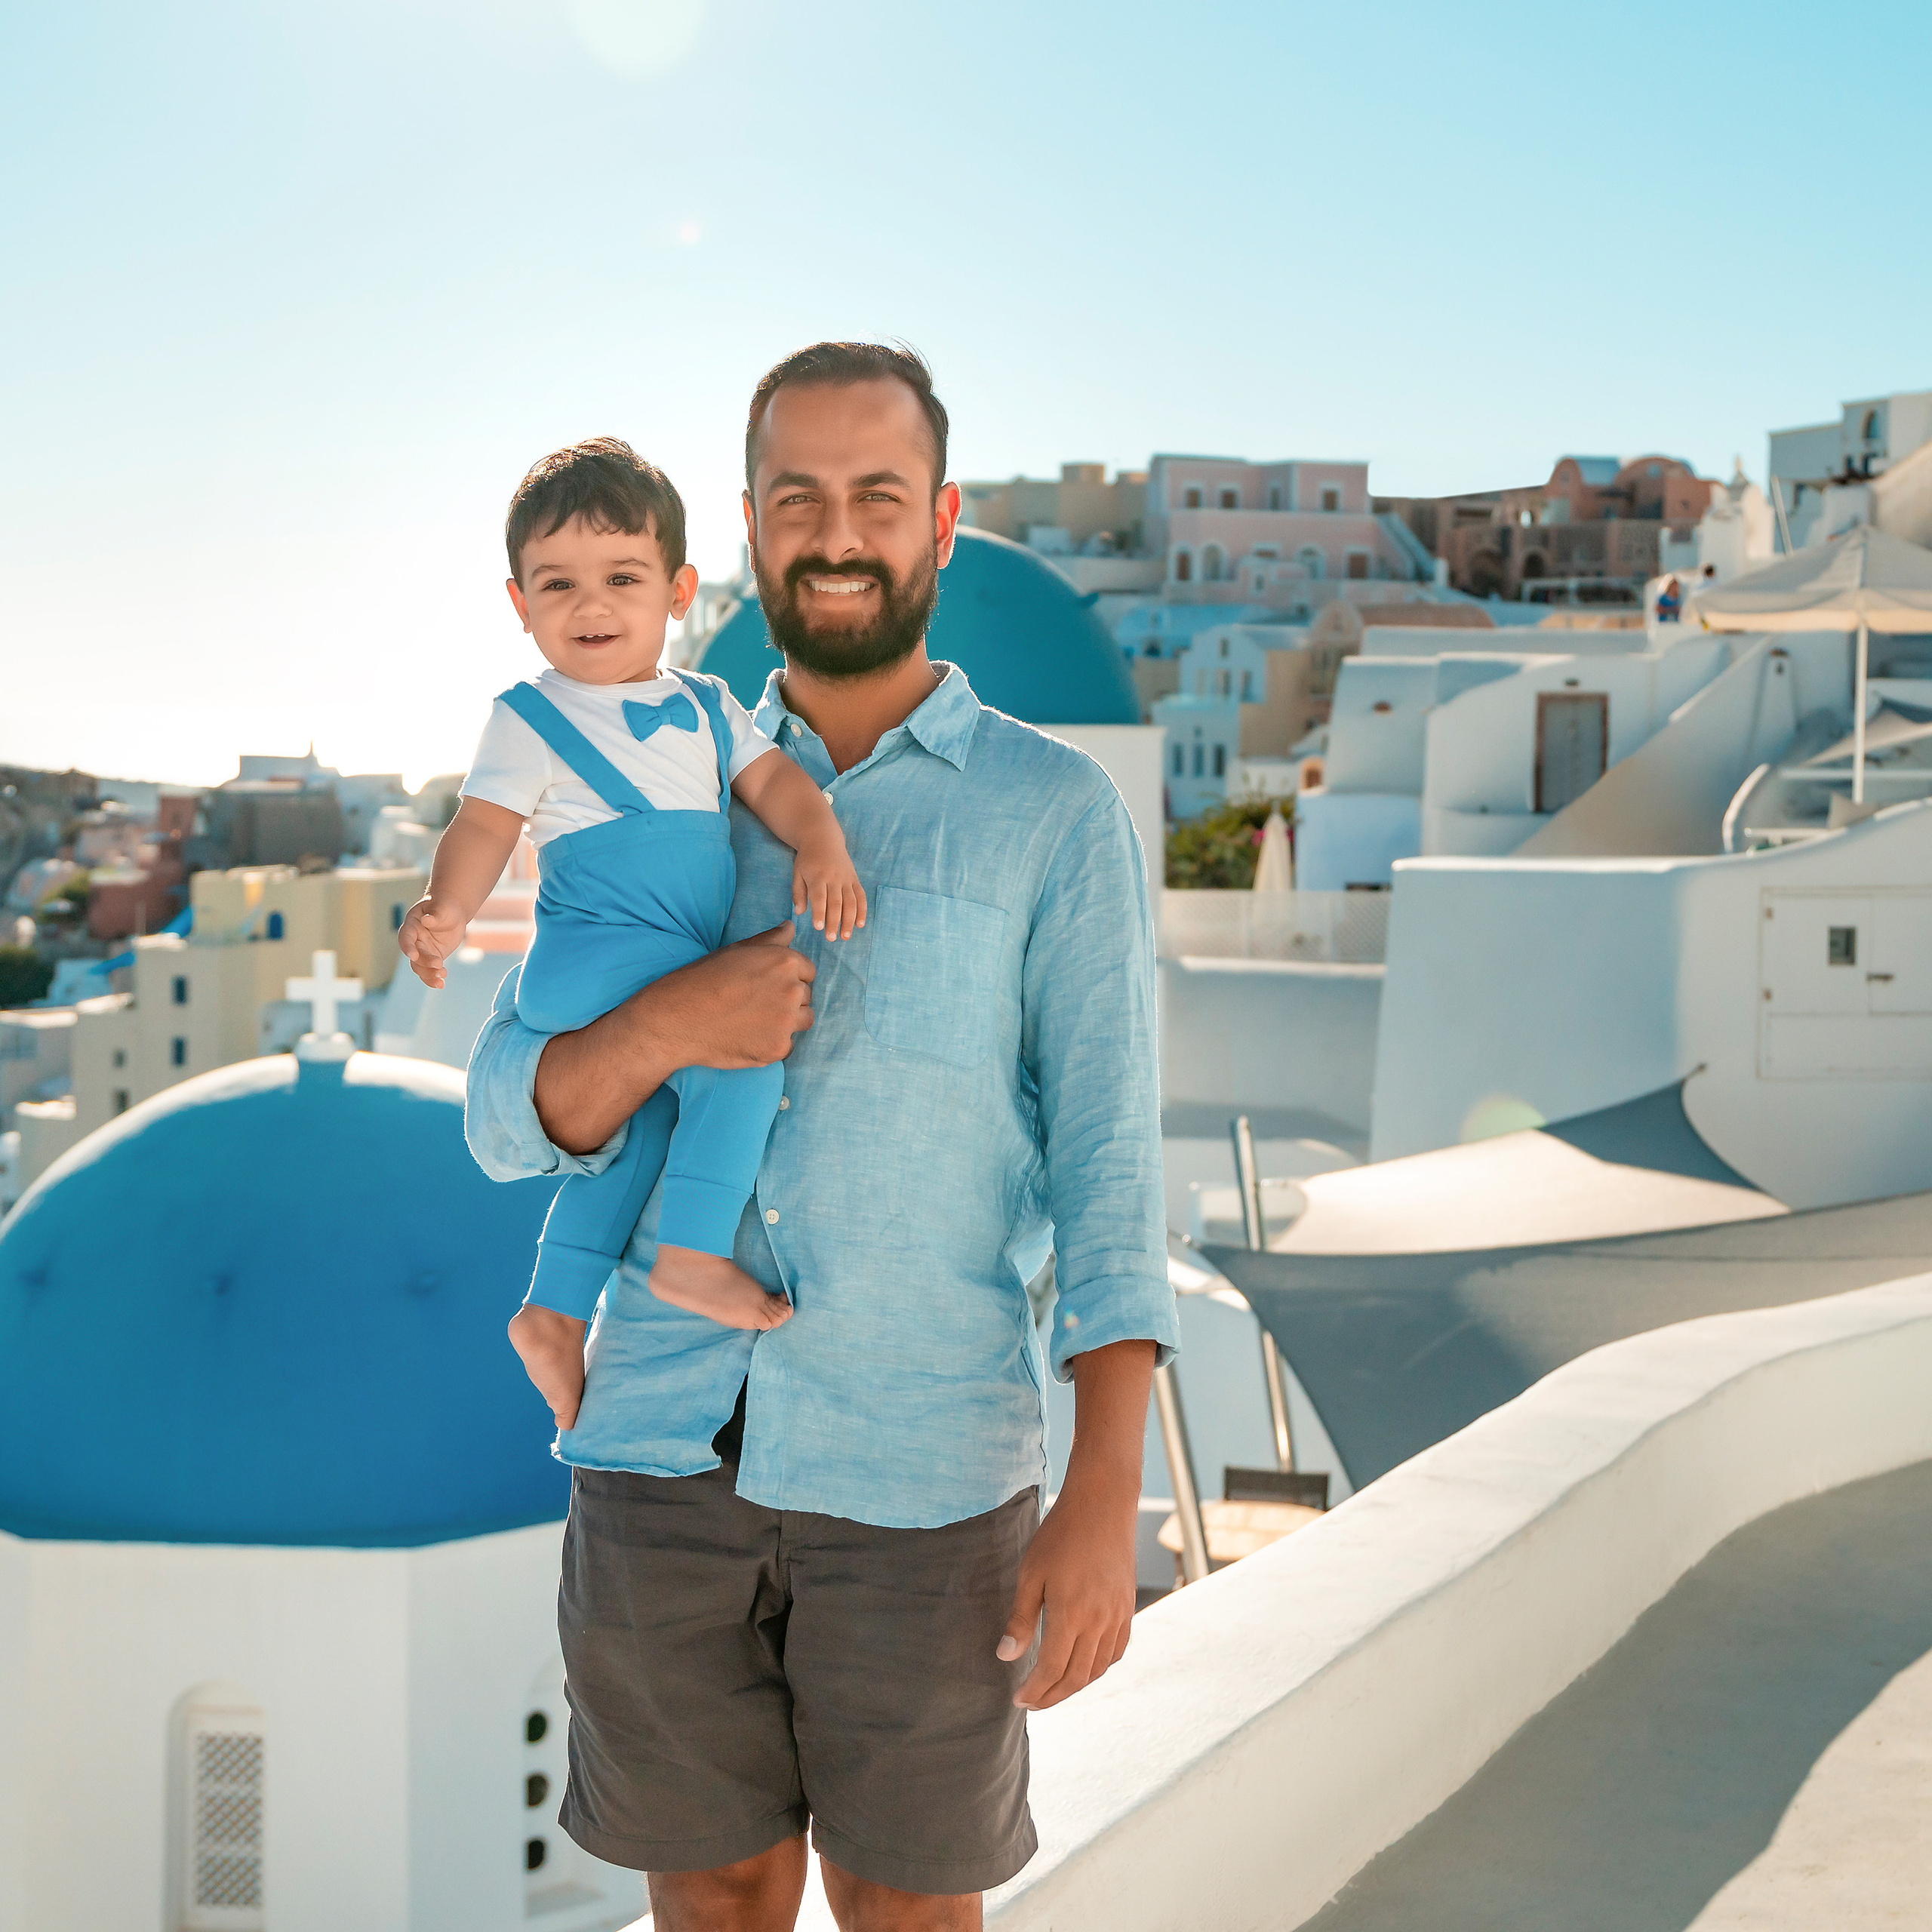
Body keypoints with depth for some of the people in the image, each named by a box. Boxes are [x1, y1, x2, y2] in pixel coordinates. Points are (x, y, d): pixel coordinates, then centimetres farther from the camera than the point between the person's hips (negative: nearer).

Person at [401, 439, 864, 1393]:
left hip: (679, 966, 7)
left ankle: (555, 1310, 28)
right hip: (594, 951, -7)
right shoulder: (531, 718, 0)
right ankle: (694, 1255, -17)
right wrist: (448, 908, -29)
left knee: (638, 1122, 16)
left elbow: (772, 780, 8)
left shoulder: (706, 707, 16)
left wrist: (821, 845, -14)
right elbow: (484, 826, -9)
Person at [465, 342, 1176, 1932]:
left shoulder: (1058, 813, -1)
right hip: (667, 1445, 3)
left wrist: (1106, 1498, -16)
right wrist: (669, 1026, -18)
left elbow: (1109, 1165, -6)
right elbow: (513, 1123, 4)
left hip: (923, 1469, -3)